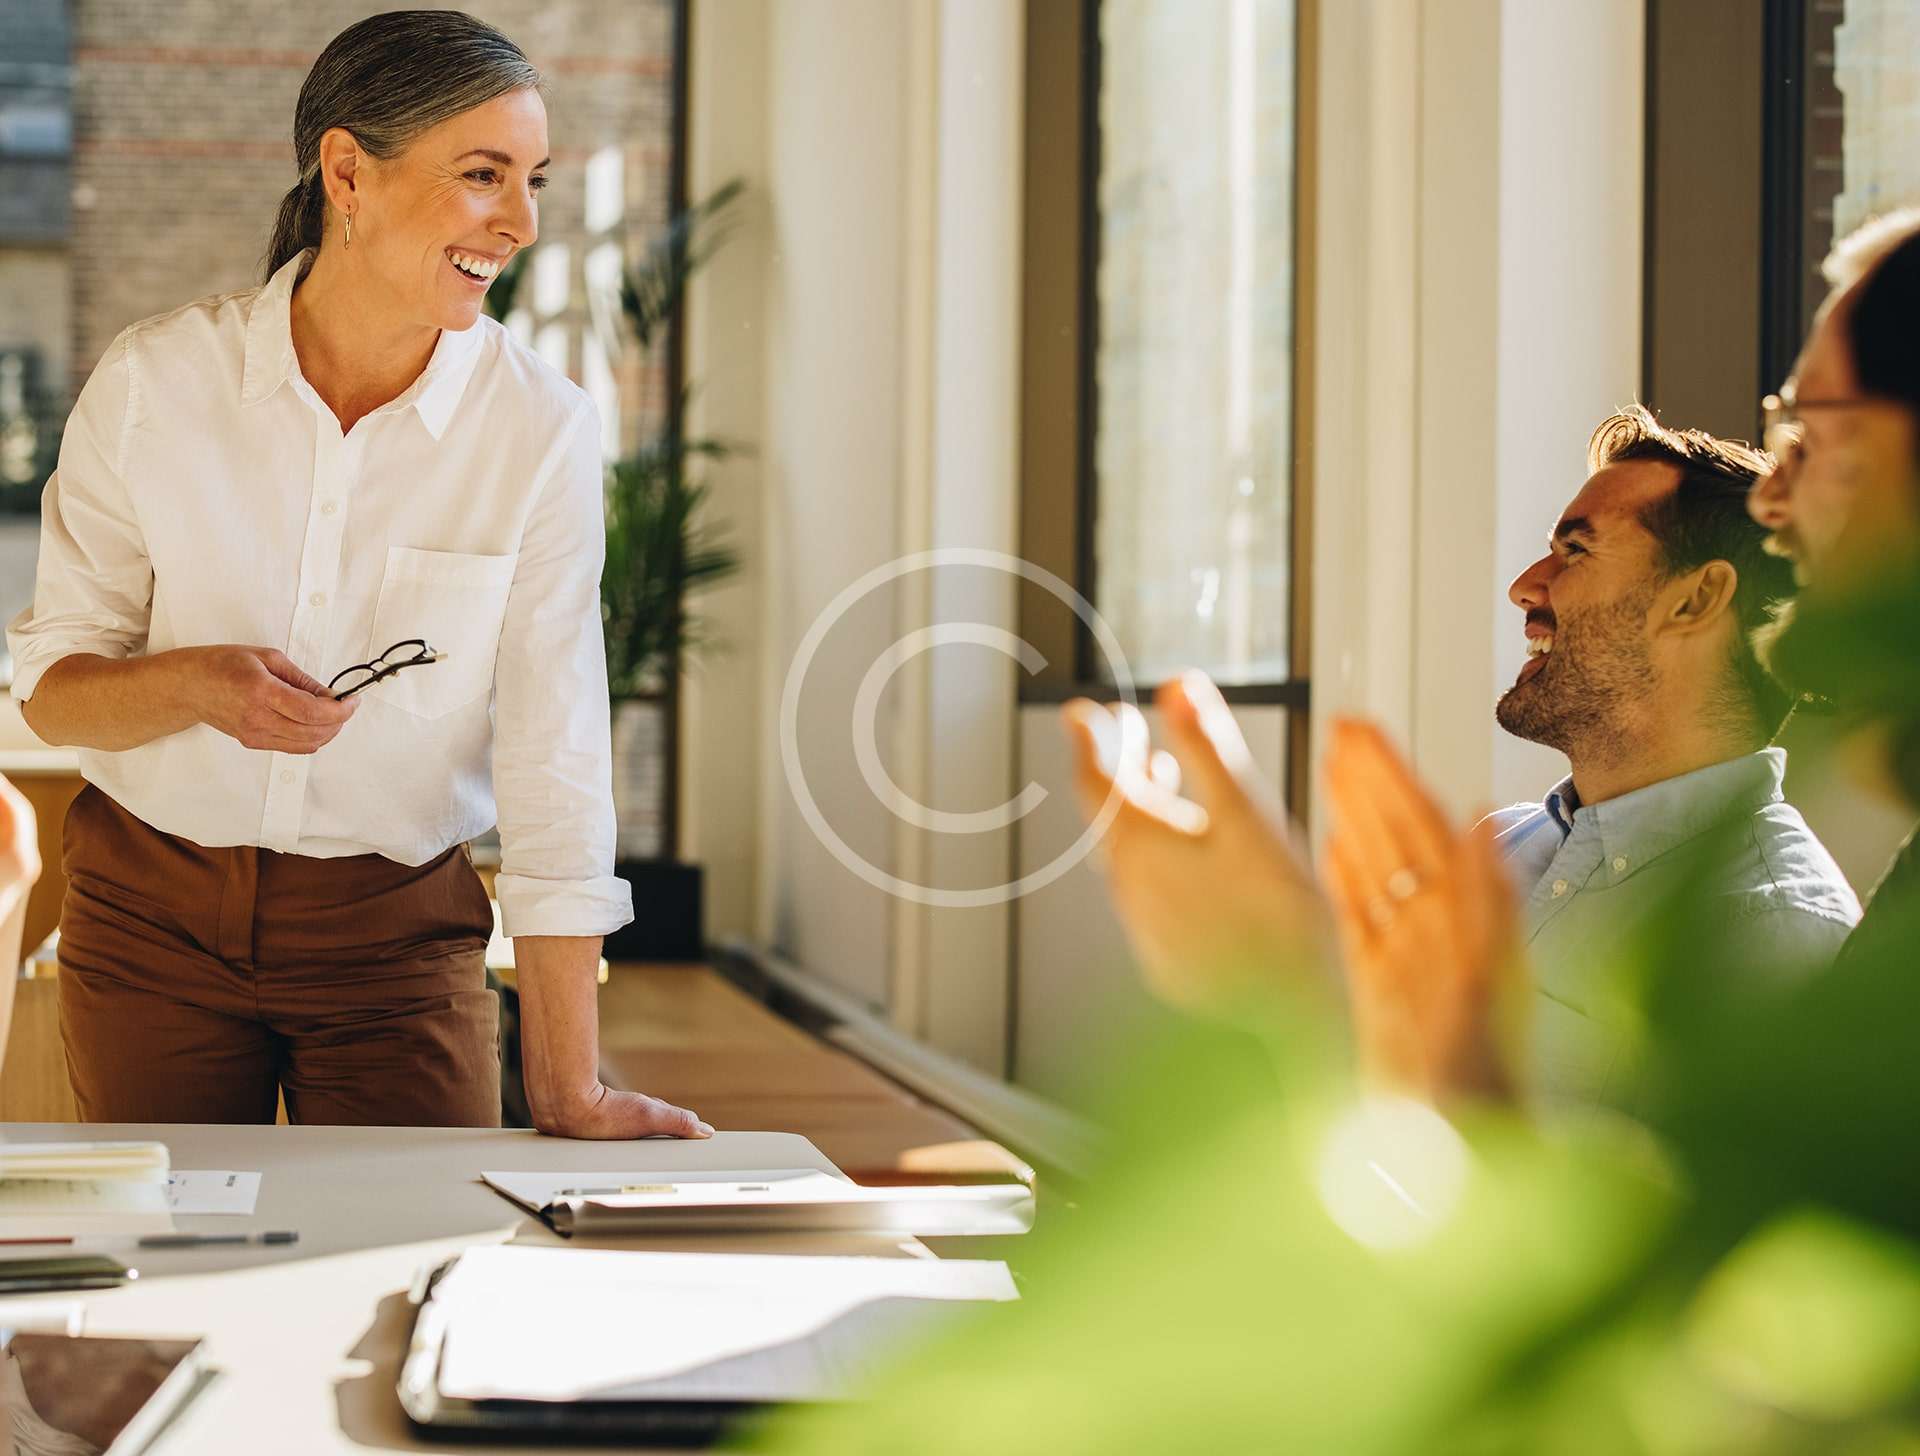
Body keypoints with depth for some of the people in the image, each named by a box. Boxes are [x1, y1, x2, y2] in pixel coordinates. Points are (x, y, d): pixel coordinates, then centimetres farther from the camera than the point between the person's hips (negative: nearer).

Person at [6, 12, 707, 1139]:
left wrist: (570, 1094, -14)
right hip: (151, 912, 1)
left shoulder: (542, 431, -11)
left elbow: (555, 763, -12)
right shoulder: (158, 381, -10)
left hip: (397, 932, 0)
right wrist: (198, 684, -26)